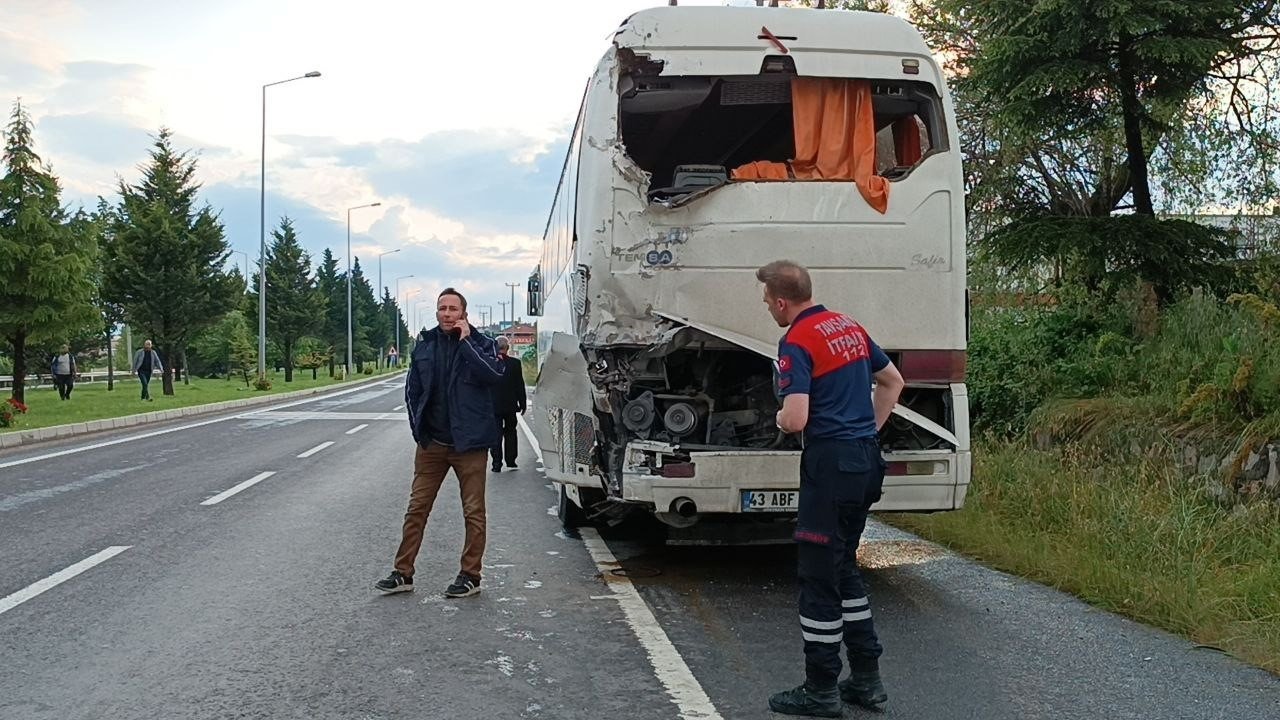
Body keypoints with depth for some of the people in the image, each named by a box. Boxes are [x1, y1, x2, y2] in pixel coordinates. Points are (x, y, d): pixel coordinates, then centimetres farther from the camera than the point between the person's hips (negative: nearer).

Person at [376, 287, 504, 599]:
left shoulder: (481, 343, -3)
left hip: (468, 442, -3)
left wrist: (465, 340, -19)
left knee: (474, 512, 3)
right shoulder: (424, 345, 8)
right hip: (431, 443, 4)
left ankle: (470, 576, 14)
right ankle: (403, 573, 16)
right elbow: (412, 390, 15)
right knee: (416, 508, 7)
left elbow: (494, 375, -22)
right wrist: (418, 428, 6)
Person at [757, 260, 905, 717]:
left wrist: (780, 418, 0)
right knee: (843, 568, 18)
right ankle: (866, 678, 23)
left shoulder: (796, 342, -14)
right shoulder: (850, 327, 12)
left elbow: (795, 419, -22)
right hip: (866, 460, 9)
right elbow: (893, 382, 23)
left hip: (831, 463, -9)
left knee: (819, 576, 1)